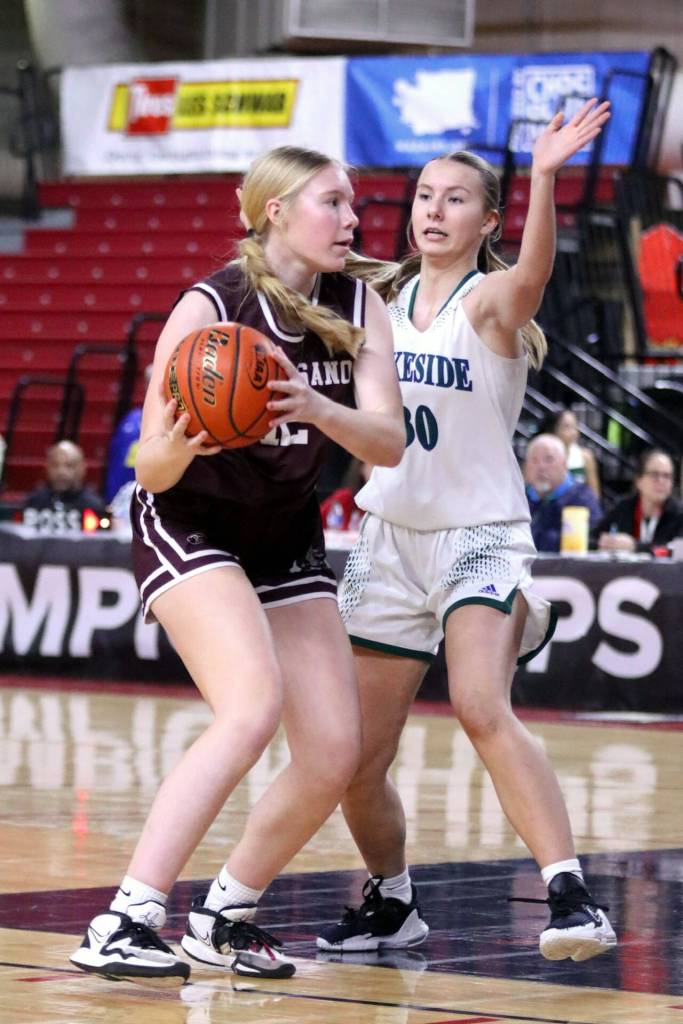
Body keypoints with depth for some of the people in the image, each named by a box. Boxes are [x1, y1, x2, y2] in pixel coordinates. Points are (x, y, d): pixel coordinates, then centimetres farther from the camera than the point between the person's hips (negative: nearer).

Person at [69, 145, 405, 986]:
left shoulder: (359, 308, -4)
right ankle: (124, 923, -30)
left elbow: (389, 442, -17)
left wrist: (315, 407, -36)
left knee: (335, 755, -3)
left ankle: (224, 916, 18)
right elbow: (150, 470, -16)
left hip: (287, 540, 6)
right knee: (255, 706, -29)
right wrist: (184, 443, -39)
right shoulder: (208, 308, -18)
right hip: (188, 530, -6)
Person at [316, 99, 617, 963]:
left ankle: (570, 894, -32)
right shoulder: (384, 301, 7)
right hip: (390, 536, 6)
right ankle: (391, 904, 31)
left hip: (479, 535, -6)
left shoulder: (492, 301, -9)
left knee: (482, 708, -30)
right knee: (355, 761, 6)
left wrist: (545, 178, -52)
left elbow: (532, 272, -34)